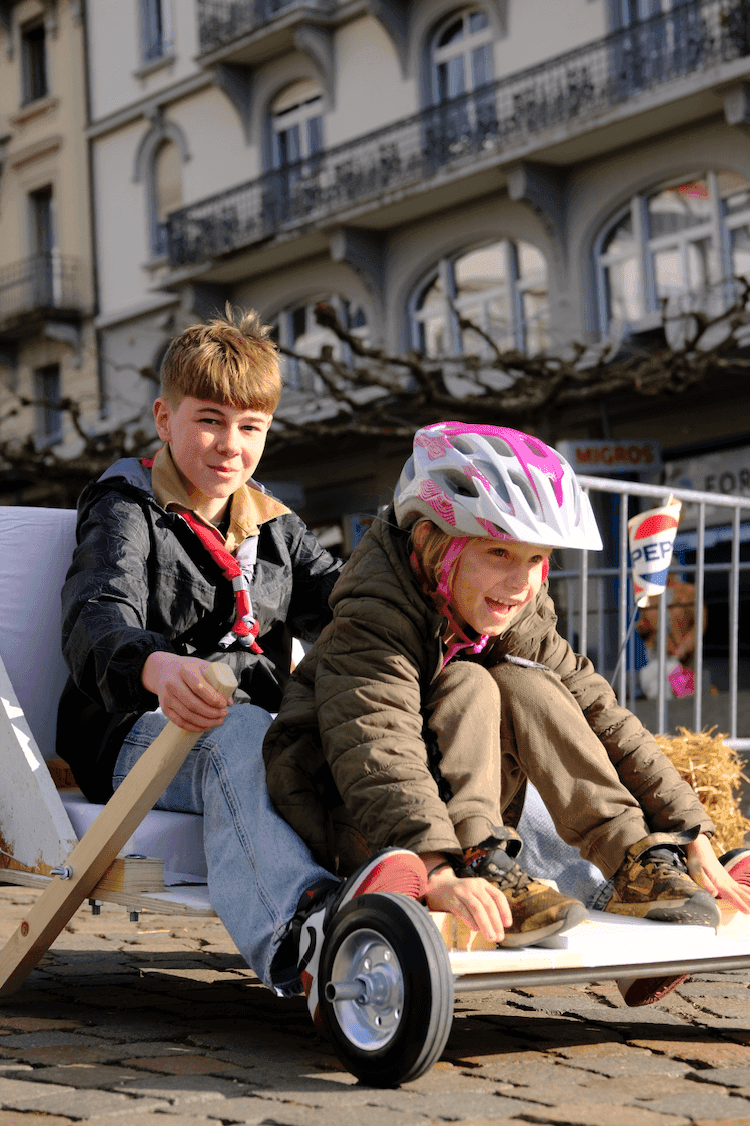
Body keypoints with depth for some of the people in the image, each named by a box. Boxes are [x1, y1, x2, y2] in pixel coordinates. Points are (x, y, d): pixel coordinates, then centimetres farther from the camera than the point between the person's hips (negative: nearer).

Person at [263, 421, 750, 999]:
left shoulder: (521, 620, -3)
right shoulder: (373, 613, -25)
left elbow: (604, 721, -5)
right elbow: (375, 746, -41)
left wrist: (695, 841, -12)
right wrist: (439, 871, -56)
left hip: (448, 816, 6)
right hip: (346, 821, -6)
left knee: (523, 688, -15)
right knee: (466, 687, -25)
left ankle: (635, 859, -18)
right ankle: (478, 867, -37)